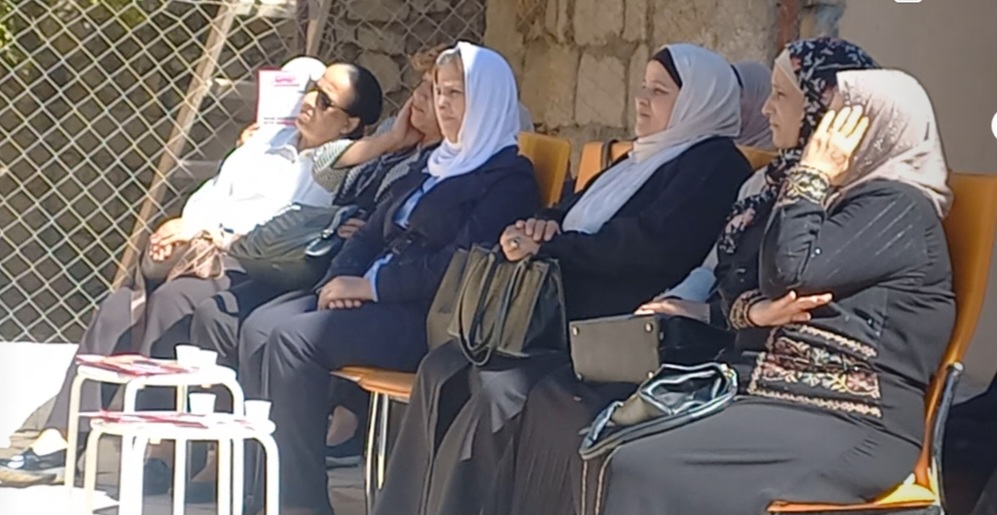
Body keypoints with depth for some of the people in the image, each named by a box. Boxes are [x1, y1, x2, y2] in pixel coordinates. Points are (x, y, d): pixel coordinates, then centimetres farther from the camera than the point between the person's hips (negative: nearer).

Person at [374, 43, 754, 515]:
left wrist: (547, 246, -12)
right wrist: (544, 226, -2)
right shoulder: (643, 160, 26)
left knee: (501, 384, -29)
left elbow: (652, 244, -18)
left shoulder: (716, 164, -4)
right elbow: (574, 214, 24)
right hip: (565, 314, 9)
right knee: (445, 369, -10)